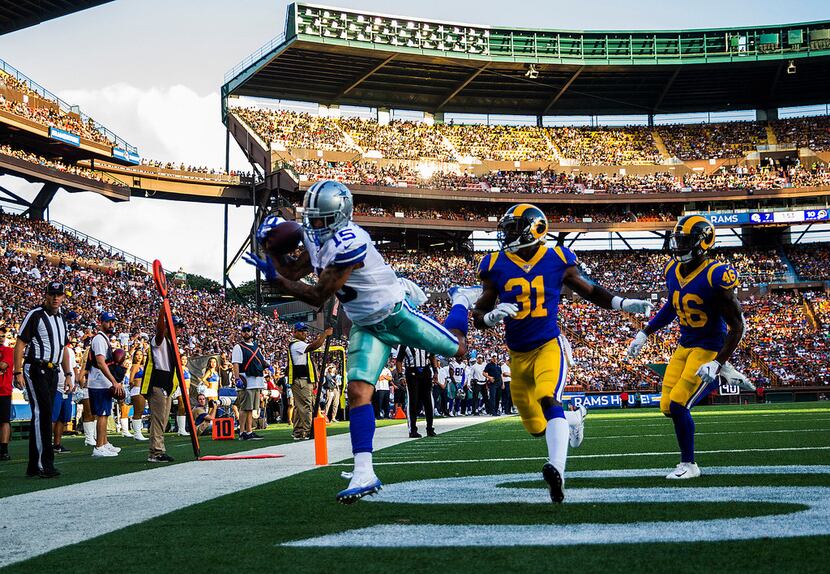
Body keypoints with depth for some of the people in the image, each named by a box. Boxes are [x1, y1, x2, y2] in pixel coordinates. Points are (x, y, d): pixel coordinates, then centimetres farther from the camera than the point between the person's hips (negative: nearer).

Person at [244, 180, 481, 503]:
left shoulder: (348, 244, -31)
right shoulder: (318, 239, -3)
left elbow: (318, 297, -27)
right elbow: (291, 272, 4)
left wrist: (275, 279, -31)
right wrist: (270, 246, -11)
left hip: (396, 313, -7)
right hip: (366, 327, 7)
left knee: (457, 350, 12)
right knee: (358, 392, -9)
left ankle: (461, 300, 44)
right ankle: (364, 474, -12)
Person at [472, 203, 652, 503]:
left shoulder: (558, 260, -3)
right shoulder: (496, 266, -2)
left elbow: (589, 291, 13)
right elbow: (479, 317, 3)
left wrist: (624, 303, -1)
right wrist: (492, 315, -21)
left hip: (549, 346, -3)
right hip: (518, 355, 4)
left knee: (548, 400, -33)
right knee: (536, 427, 13)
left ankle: (557, 471, -44)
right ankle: (573, 419, 46)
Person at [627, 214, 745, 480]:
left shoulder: (716, 276, -23)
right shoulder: (673, 270, 0)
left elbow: (737, 326, -19)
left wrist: (717, 364, -25)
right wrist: (644, 334, 18)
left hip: (710, 348, -8)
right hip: (684, 346, 8)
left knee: (678, 405, -12)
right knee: (667, 406, 2)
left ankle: (689, 465, 5)